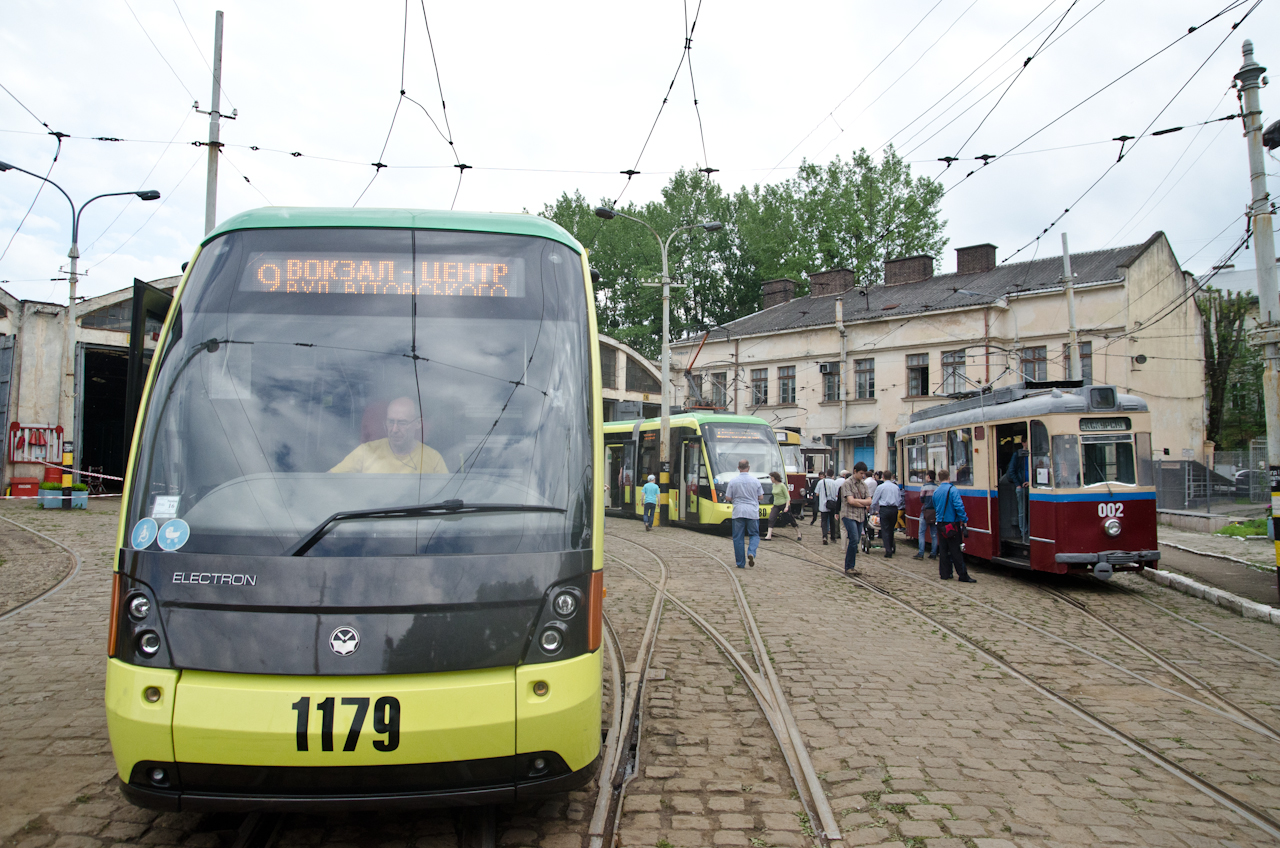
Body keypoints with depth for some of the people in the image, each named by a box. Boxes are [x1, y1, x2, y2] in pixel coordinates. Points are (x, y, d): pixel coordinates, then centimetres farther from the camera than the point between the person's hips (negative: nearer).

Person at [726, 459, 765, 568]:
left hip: (738, 512, 0)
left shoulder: (733, 481, -4)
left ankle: (741, 563, 8)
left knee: (738, 537, 7)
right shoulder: (755, 481, -1)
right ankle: (751, 553, -13)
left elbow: (728, 498, -1)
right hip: (752, 512, 0)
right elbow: (761, 496, 7)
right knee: (754, 535, 13)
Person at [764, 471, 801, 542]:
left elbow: (787, 497, -14)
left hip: (783, 505, -6)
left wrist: (787, 507, -22)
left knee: (791, 520, 7)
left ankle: (798, 533, 27)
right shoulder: (773, 485, 8)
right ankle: (769, 536, -17)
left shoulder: (782, 485, -14)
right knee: (771, 519, -12)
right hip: (776, 506, 6)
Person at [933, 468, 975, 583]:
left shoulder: (936, 492, 7)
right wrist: (963, 519, -14)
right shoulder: (953, 490, -14)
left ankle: (945, 574, 13)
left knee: (944, 550, 11)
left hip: (940, 525, 6)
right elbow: (959, 506, -22)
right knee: (956, 551, -3)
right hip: (952, 525, -6)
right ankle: (963, 575, 0)